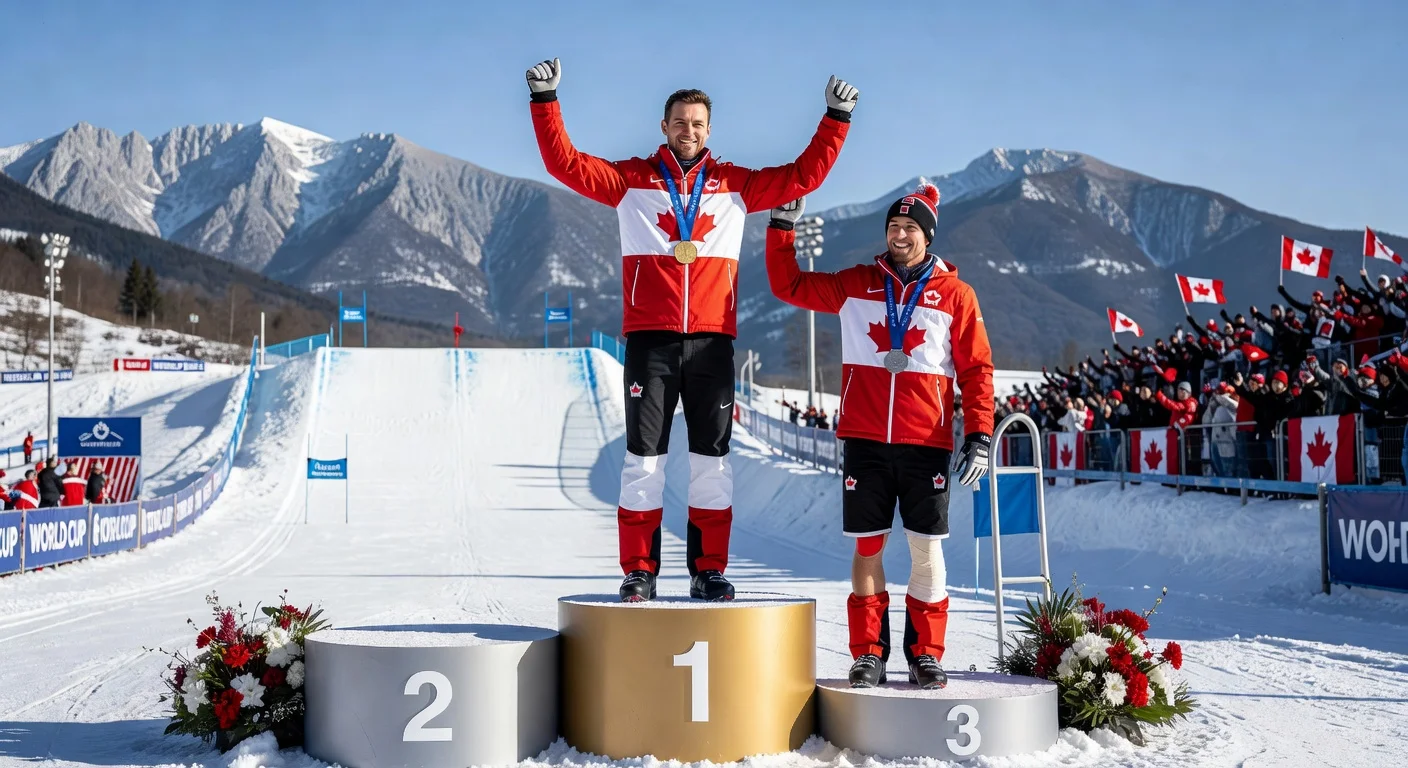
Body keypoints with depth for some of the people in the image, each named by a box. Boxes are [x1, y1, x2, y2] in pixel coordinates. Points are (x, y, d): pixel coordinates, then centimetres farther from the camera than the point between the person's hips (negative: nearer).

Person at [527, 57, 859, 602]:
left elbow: (803, 175, 14)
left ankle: (709, 569, 10)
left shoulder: (735, 185, 13)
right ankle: (639, 571, 6)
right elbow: (566, 163, 3)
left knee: (712, 458, 3)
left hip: (712, 340, 2)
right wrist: (545, 100, -4)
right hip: (649, 339, -1)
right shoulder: (631, 179, 9)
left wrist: (836, 118, 10)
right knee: (644, 456, 0)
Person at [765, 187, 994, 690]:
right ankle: (868, 654, 12)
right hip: (865, 443, 1)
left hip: (926, 445, -1)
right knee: (867, 548, 4)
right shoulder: (855, 285, 10)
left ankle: (925, 654, 12)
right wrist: (784, 224, 12)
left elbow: (976, 369, 4)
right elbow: (789, 285, 17)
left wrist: (980, 436, -4)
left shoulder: (955, 295, 5)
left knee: (926, 550, 1)